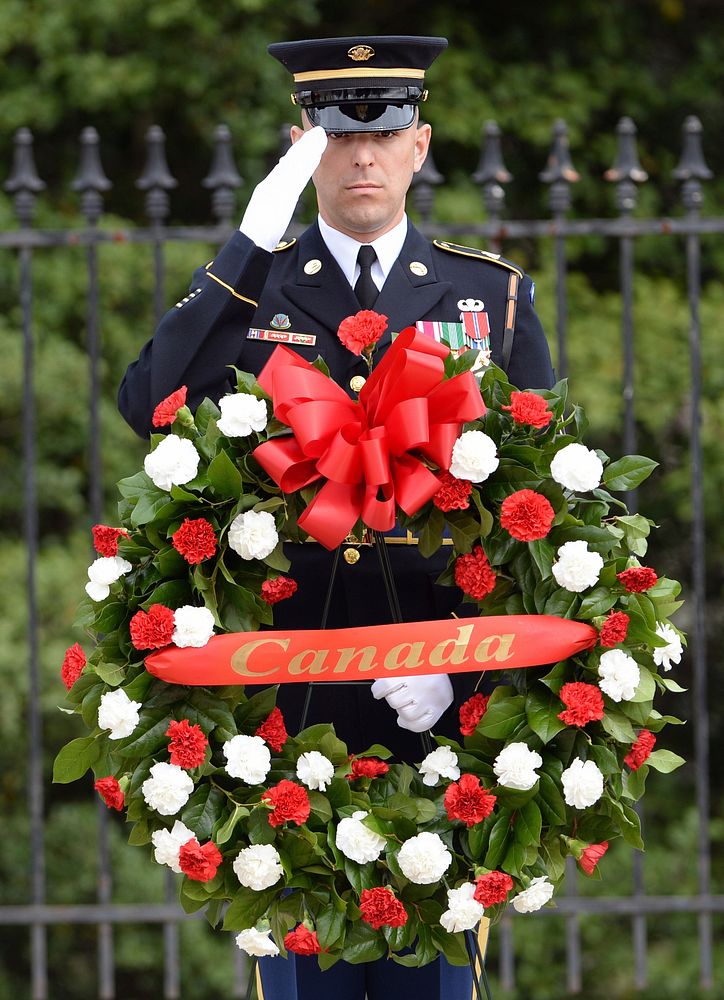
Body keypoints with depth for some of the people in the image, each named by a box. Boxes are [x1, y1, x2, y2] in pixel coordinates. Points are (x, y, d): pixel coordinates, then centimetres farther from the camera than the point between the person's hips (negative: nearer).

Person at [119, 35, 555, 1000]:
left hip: (439, 701, 1)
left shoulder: (494, 295, 9)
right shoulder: (245, 291, 7)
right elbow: (150, 408, -11)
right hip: (289, 700, 0)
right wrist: (250, 249, -17)